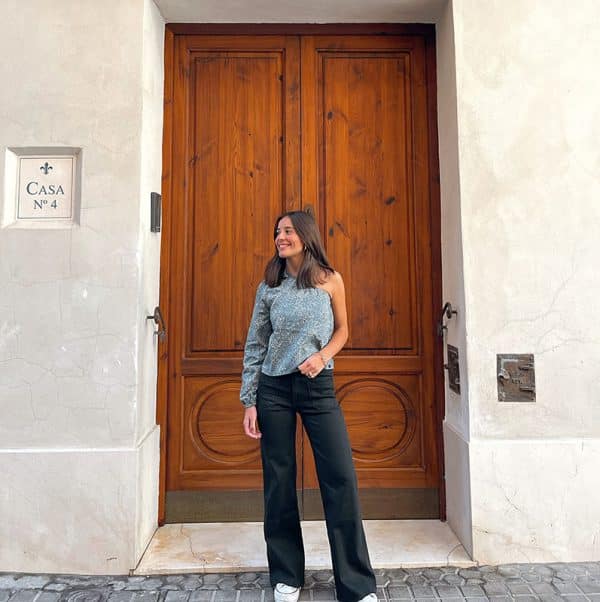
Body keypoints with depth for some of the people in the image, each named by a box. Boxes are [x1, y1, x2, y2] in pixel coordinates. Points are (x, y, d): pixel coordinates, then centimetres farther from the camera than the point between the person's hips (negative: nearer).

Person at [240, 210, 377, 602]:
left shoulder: (330, 280, 2)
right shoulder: (269, 288, 5)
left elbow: (342, 329, 11)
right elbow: (254, 346, 5)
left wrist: (323, 356, -9)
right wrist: (249, 401, 1)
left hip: (319, 386, -1)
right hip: (274, 389, 2)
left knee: (341, 478, -3)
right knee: (279, 483, 8)